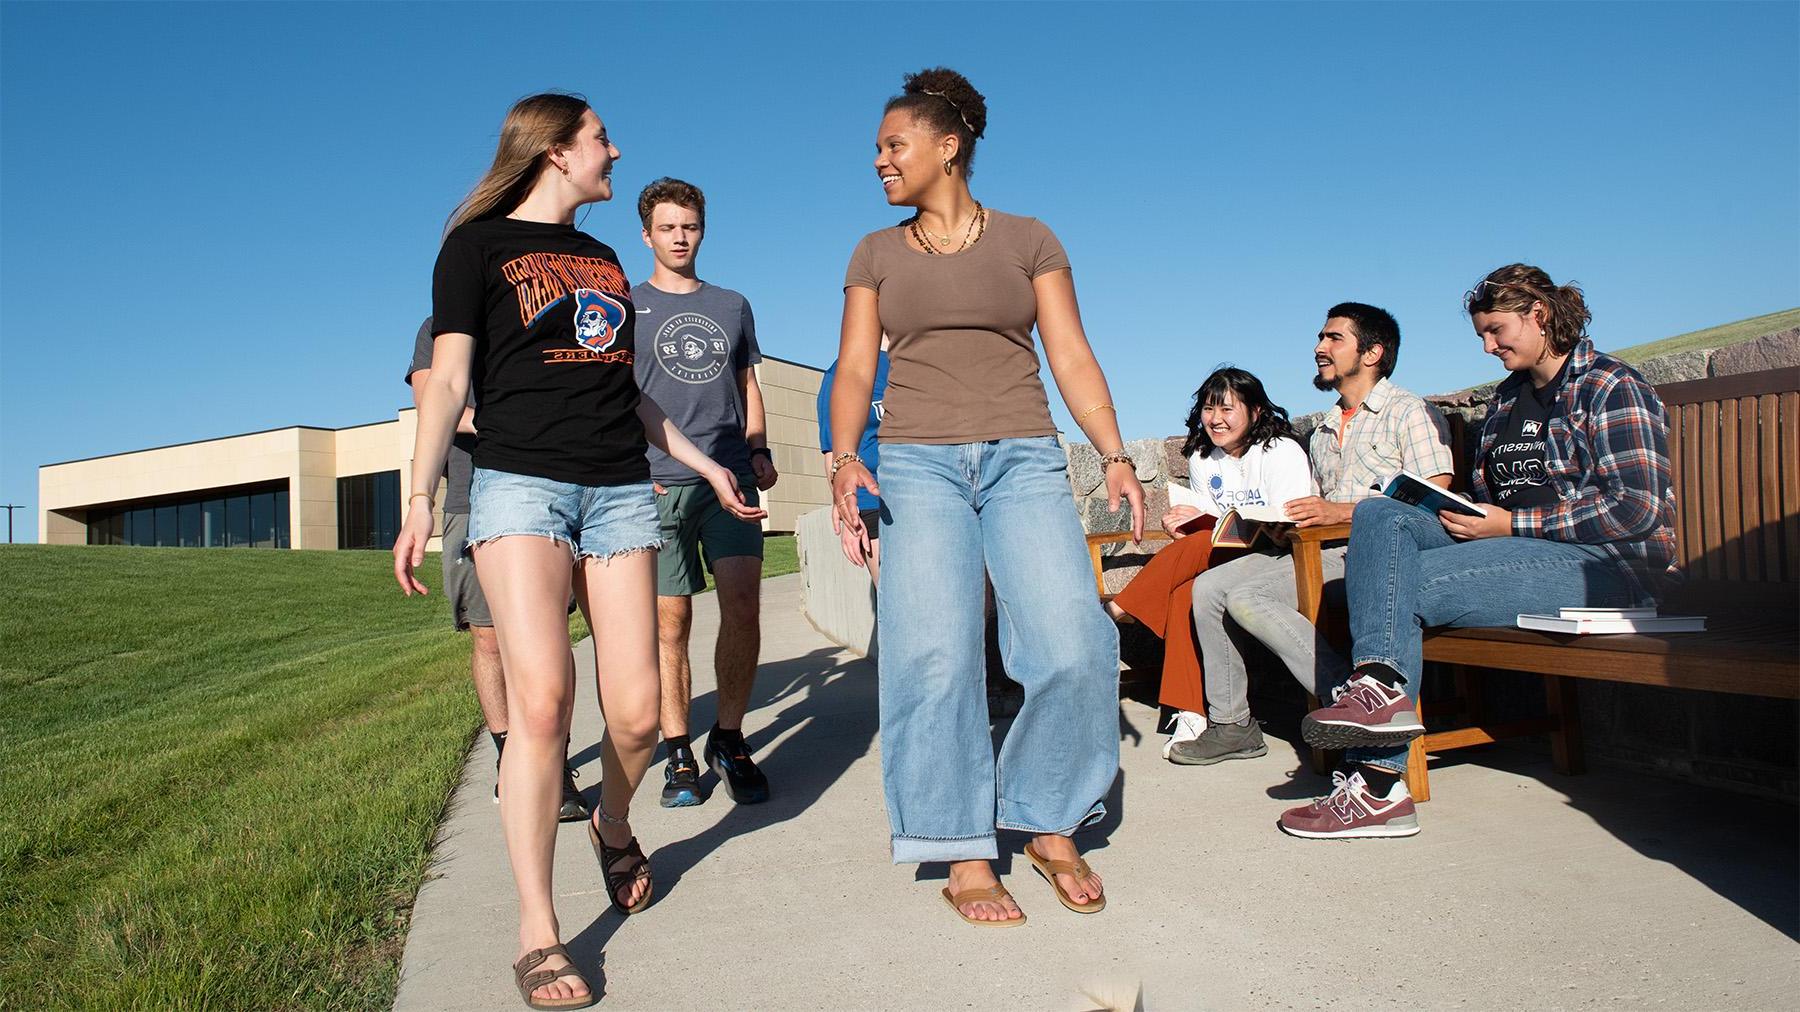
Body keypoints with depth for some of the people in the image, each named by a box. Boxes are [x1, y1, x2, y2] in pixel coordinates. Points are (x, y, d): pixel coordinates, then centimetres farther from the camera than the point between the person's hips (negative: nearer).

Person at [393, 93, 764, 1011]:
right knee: (540, 698, -19)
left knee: (635, 713, -4)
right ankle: (536, 934, -7)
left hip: (619, 489, 5)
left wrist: (705, 464, 26)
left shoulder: (602, 258, 23)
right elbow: (449, 381, 0)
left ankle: (614, 826, 29)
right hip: (520, 483, -5)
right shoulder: (478, 244, 7)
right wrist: (420, 499, -11)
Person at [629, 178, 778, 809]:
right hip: (658, 482, -1)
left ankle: (730, 740, 4)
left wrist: (759, 451, 8)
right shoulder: (627, 307, 13)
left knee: (742, 603, -12)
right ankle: (679, 756, 9)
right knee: (670, 622, -2)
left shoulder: (733, 305, 20)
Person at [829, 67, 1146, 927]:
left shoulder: (1028, 239, 11)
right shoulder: (876, 254, 15)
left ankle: (1052, 829, 7)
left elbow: (1071, 356, 6)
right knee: (934, 657, -12)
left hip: (1023, 459, 0)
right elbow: (854, 369, 6)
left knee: (1073, 645, -13)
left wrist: (1115, 455, -7)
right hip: (917, 464, 1)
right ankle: (964, 856, 0)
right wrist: (843, 458, -11)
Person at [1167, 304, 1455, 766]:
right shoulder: (1322, 432, 26)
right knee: (1208, 587, -7)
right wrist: (1287, 517, 1)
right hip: (1321, 550, 8)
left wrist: (1342, 511, -19)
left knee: (1245, 596, -26)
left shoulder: (1409, 412, 1)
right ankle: (1231, 724, -3)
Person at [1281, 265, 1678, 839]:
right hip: (1522, 550, 8)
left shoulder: (1610, 388, -2)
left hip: (1609, 566, -8)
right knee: (1379, 516, -15)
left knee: (1405, 584, -26)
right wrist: (1459, 514, 1)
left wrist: (1513, 525, -15)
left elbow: (1641, 508, -13)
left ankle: (1379, 783, -24)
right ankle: (1380, 682, -35)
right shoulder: (1508, 398, 23)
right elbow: (1488, 496, 25)